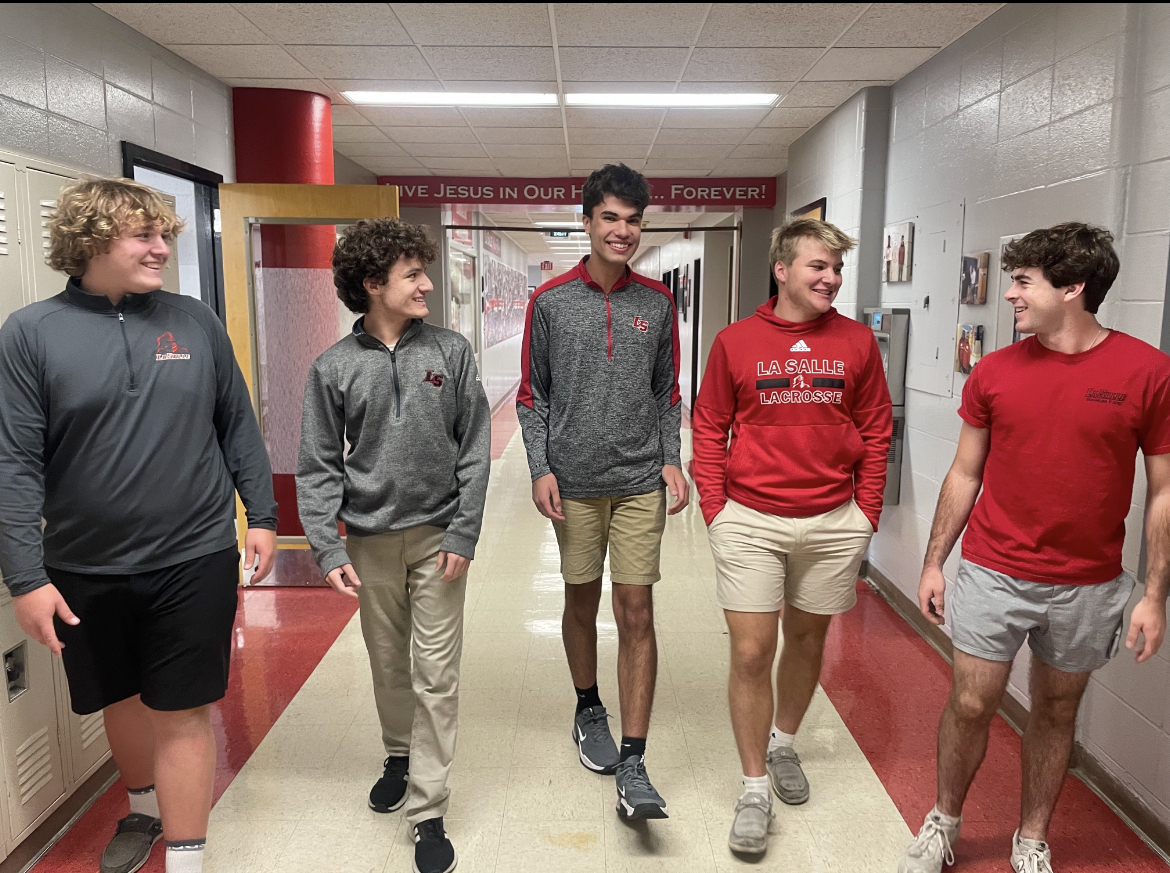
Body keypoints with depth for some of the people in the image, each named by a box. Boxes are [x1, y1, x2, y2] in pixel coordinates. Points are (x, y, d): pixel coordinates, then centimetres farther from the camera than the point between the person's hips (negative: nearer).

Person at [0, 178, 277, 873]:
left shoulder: (195, 321, 0)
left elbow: (238, 426, 5)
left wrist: (262, 516, 4)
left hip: (195, 560, -1)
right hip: (86, 570, 1)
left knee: (183, 710, 6)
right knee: (122, 701, 21)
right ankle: (145, 808, 48)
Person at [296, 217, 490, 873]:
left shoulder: (451, 351, -2)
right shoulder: (335, 368, -1)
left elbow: (475, 450, -3)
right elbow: (319, 467, 0)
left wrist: (464, 535, -8)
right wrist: (328, 549, -8)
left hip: (438, 536, -1)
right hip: (370, 539, 1)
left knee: (436, 675, 1)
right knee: (388, 663, 17)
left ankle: (428, 812, 13)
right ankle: (399, 755, 44)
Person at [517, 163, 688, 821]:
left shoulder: (658, 303, 6)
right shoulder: (551, 301, 1)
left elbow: (668, 394, 10)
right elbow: (532, 396, 3)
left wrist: (672, 460, -2)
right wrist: (541, 469, -6)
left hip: (641, 482, 0)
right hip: (574, 483, 0)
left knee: (637, 612, -2)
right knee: (582, 601, 13)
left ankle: (633, 763, 5)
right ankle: (589, 711, 37)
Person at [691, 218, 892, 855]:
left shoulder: (857, 342, 2)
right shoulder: (736, 342, -1)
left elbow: (875, 432, 7)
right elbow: (709, 431, 3)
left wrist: (865, 512, 2)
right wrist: (716, 510, -3)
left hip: (834, 522, 2)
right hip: (751, 522, -2)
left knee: (808, 639, 17)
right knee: (751, 653, -1)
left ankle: (783, 743, 43)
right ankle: (755, 787, 17)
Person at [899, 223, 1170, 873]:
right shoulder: (995, 372, -2)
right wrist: (934, 563, 6)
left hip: (1087, 587, 0)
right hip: (993, 575, 1)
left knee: (1057, 711, 15)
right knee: (971, 705, 6)